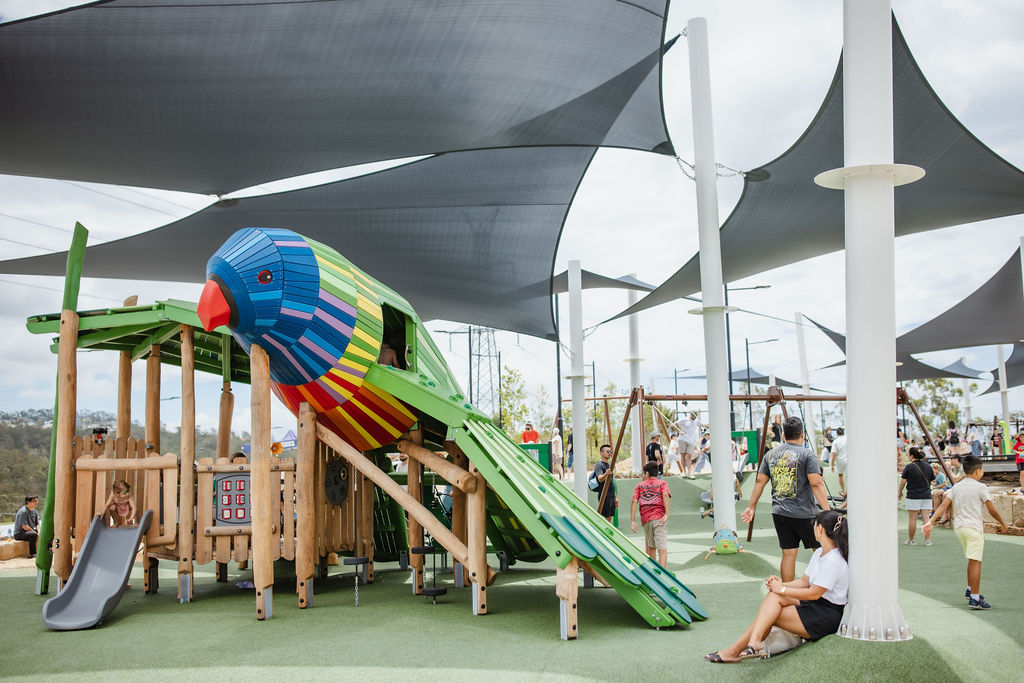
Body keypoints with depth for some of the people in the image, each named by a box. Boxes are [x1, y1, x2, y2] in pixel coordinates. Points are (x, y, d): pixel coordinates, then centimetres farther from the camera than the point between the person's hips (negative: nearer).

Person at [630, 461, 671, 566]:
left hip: (645, 520, 2)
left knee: (650, 547, 21)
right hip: (660, 518, -2)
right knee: (662, 549, -9)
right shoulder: (662, 483, 14)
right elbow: (665, 495, -8)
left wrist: (632, 521, 1)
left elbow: (634, 501, 4)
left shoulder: (640, 486, 18)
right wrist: (667, 514, -16)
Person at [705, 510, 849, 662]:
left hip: (828, 616, -8)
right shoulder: (819, 553, 12)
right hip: (814, 605, 8)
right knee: (774, 596, -14)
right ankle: (754, 643, -23)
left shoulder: (834, 561, -20)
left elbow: (814, 593, -19)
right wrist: (781, 584, -3)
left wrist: (782, 589, -11)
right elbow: (805, 581, 15)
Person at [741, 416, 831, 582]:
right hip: (803, 514, -5)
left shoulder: (771, 454, 8)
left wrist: (751, 507, 19)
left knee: (788, 554, 9)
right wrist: (827, 511, -15)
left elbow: (760, 482, 11)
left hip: (779, 513, 5)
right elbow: (816, 483, -15)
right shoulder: (807, 454, -7)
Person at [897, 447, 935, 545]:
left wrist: (900, 491, 10)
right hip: (927, 496, 5)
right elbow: (932, 480, 14)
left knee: (912, 519, 2)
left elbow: (903, 481, -5)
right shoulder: (927, 466, 7)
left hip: (913, 496, -5)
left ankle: (910, 540, 9)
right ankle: (927, 540, 4)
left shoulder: (909, 466, -8)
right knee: (926, 518, 5)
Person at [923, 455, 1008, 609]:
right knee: (975, 562, -7)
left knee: (972, 560, 23)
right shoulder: (980, 487, -8)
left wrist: (930, 521, -1)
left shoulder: (956, 487, 9)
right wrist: (1002, 523, 13)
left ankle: (970, 590, 34)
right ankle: (975, 599, -10)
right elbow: (992, 510, -3)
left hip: (959, 527, 7)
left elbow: (944, 505, 1)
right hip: (974, 528, -7)